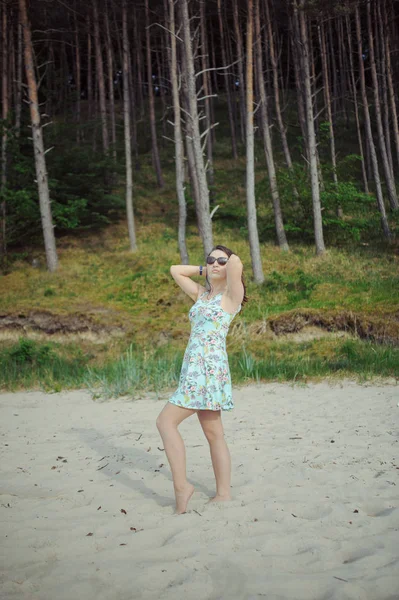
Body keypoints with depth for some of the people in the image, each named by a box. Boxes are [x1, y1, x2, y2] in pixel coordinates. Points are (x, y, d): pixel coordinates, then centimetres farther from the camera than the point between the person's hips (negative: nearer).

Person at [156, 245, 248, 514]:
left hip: (210, 368, -8)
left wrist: (230, 263, -1)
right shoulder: (201, 294, 16)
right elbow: (175, 270, 25)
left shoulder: (231, 294, -5)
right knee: (214, 433, 9)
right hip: (196, 368, 8)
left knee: (166, 420, -10)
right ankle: (224, 493, 13)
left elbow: (236, 262, -23)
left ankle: (181, 485, -6)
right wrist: (203, 270, 18)